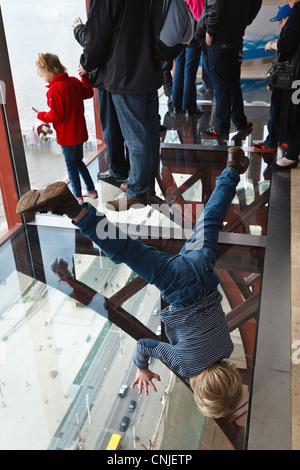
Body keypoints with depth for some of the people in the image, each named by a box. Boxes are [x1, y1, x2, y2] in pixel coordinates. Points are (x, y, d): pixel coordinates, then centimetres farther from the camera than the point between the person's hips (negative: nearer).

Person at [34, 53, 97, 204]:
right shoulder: (74, 81, 2)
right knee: (78, 161, 21)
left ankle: (78, 196, 12)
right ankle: (91, 190, 27)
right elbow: (88, 93, 18)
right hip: (79, 131, 8)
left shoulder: (54, 89, -22)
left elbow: (56, 115, -21)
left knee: (71, 165, 4)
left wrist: (40, 115, -5)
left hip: (67, 136, -8)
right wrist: (84, 75, 23)